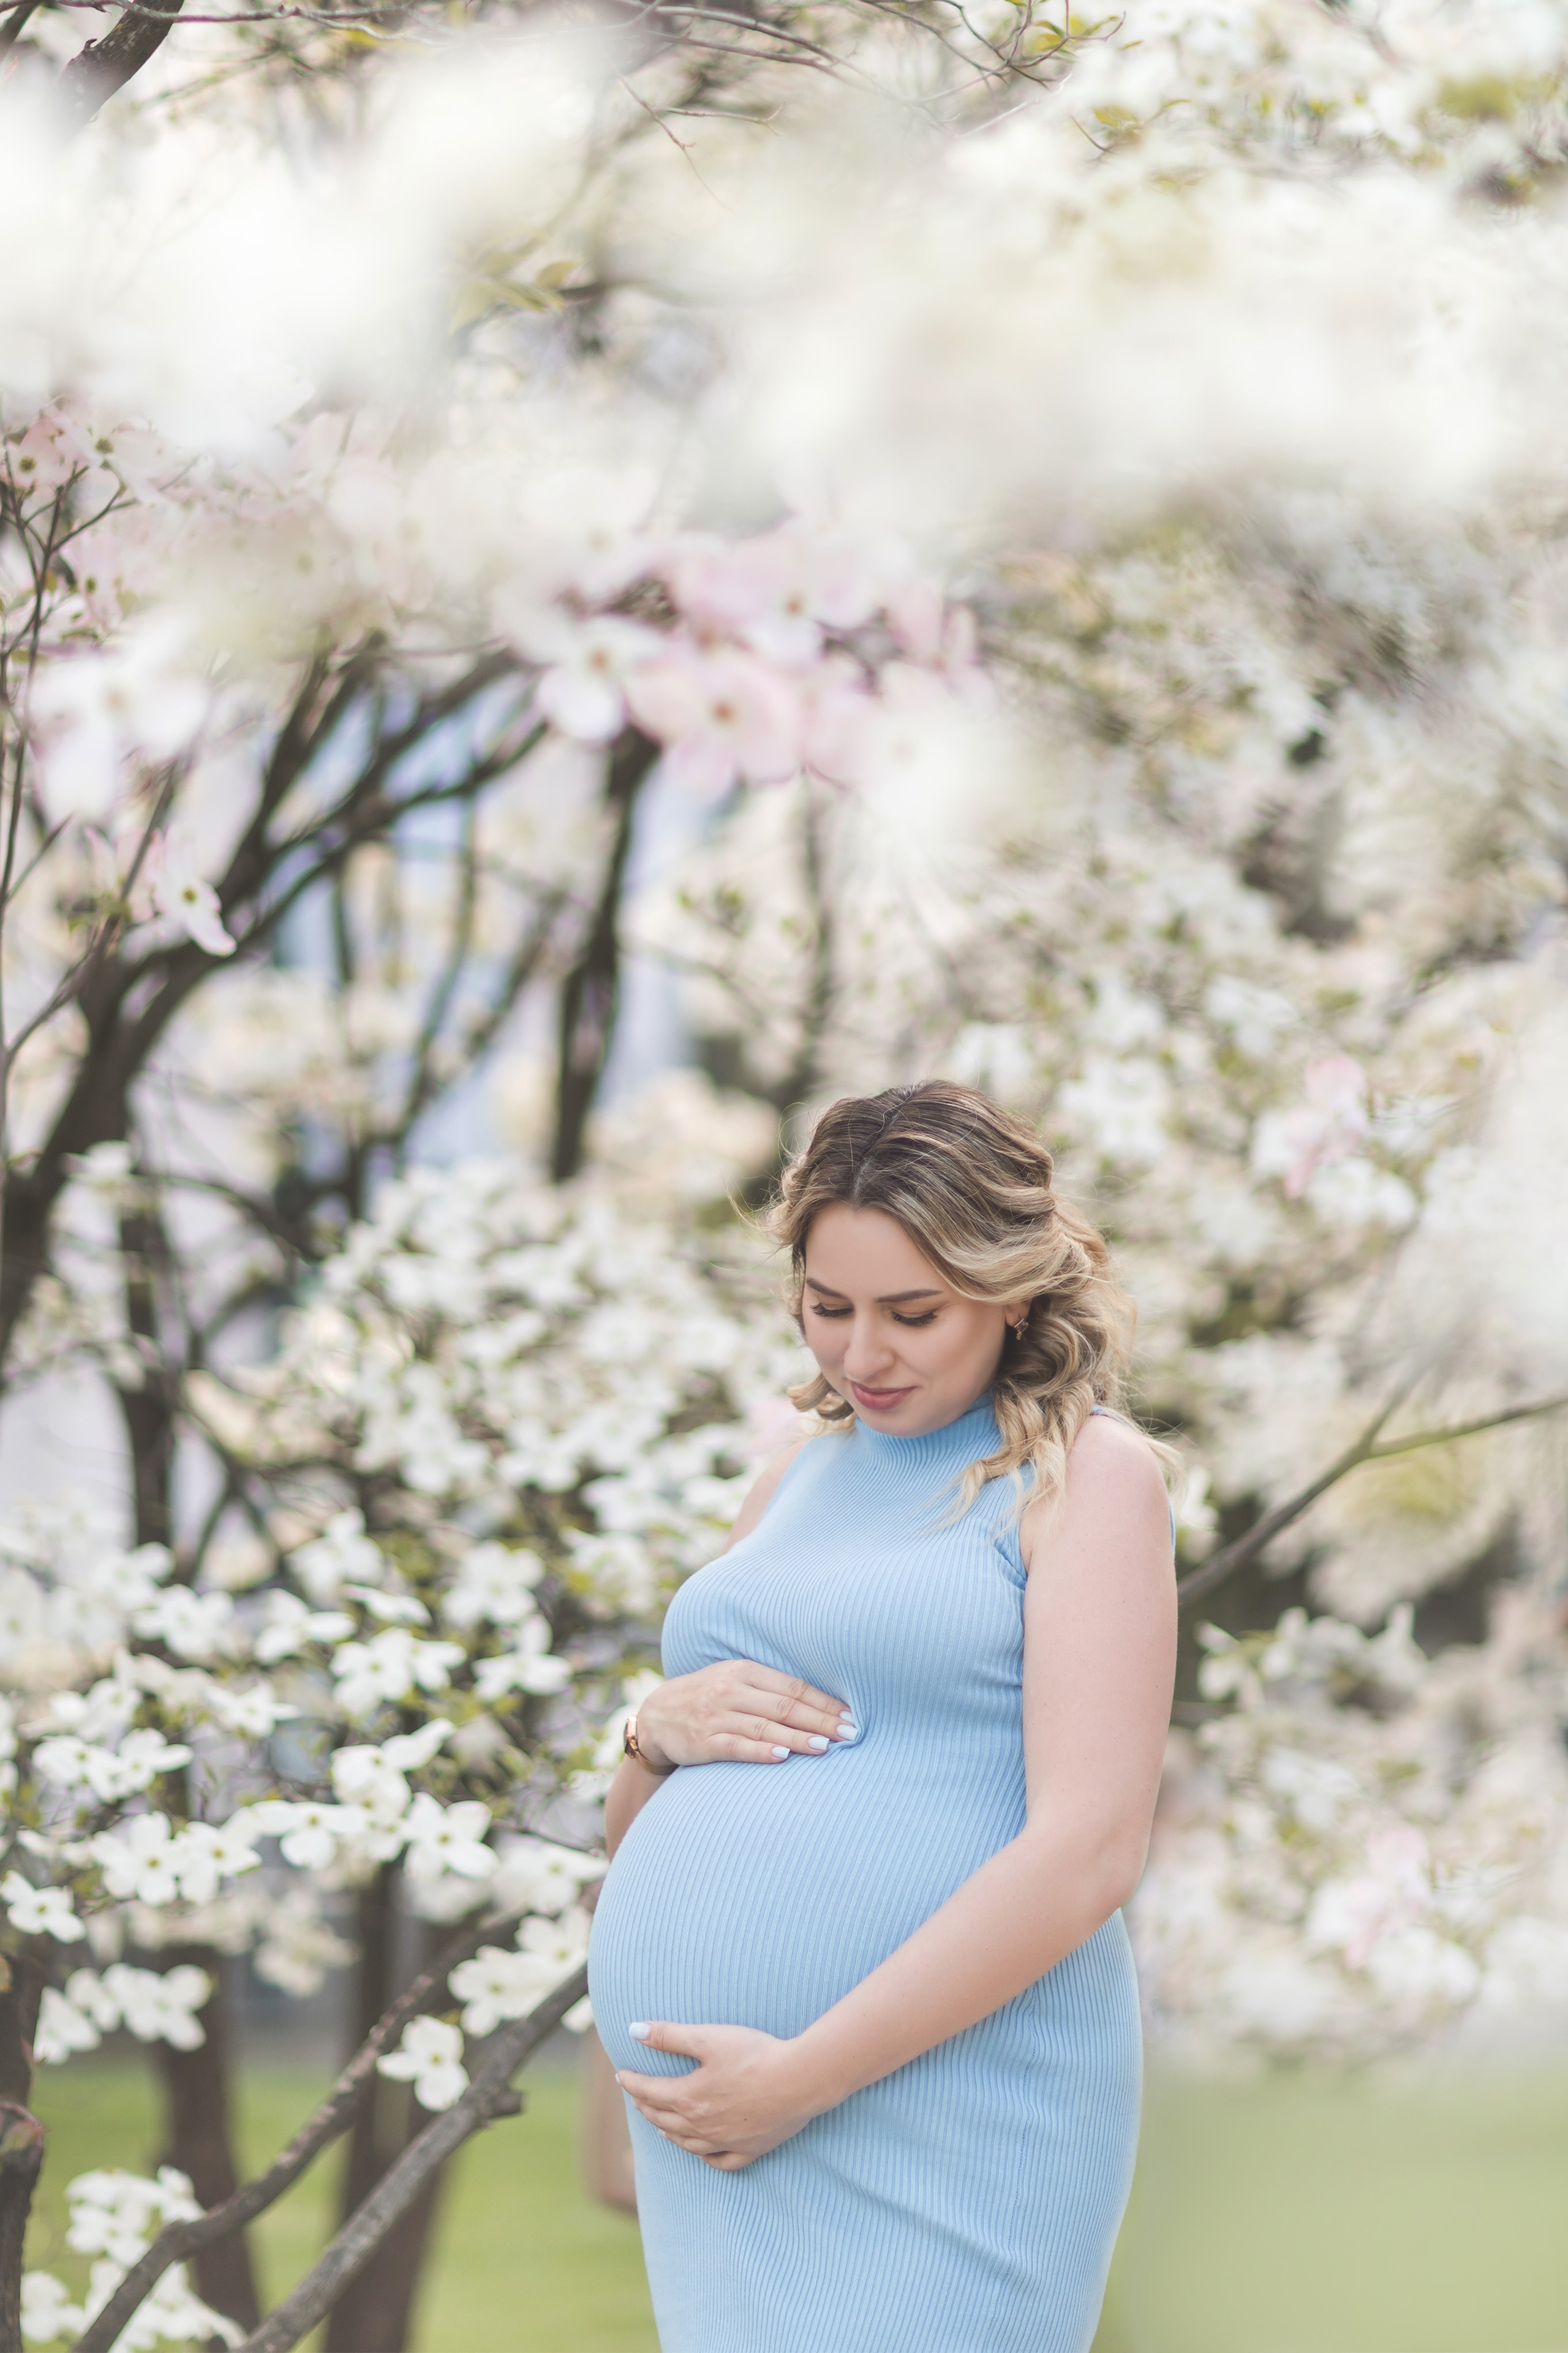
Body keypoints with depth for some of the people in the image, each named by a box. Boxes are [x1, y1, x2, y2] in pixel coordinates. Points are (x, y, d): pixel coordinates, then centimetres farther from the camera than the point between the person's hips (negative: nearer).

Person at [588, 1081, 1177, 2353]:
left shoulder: (1088, 1474, -2)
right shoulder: (797, 1482, 18)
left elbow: (1091, 1852, -14)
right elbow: (635, 1830, 23)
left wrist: (800, 2077, -16)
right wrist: (662, 1730, -1)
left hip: (945, 2120, -6)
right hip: (711, 2130, 7)